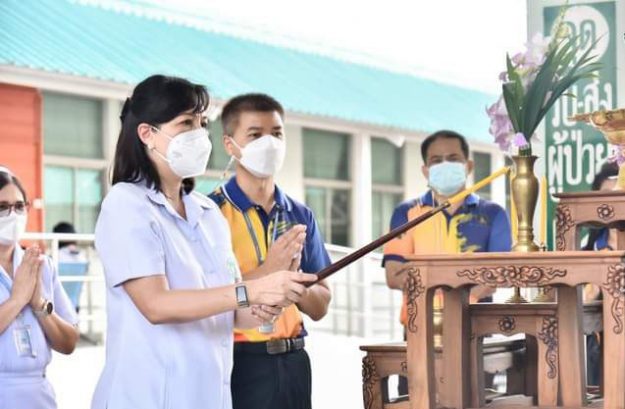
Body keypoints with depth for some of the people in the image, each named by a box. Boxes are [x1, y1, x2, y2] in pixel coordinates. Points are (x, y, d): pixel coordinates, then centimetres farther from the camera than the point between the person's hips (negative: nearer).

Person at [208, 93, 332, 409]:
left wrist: (292, 274, -8)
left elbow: (319, 307, 10)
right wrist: (266, 271, -22)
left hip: (292, 360, 5)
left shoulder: (300, 216, 9)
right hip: (237, 362, -5)